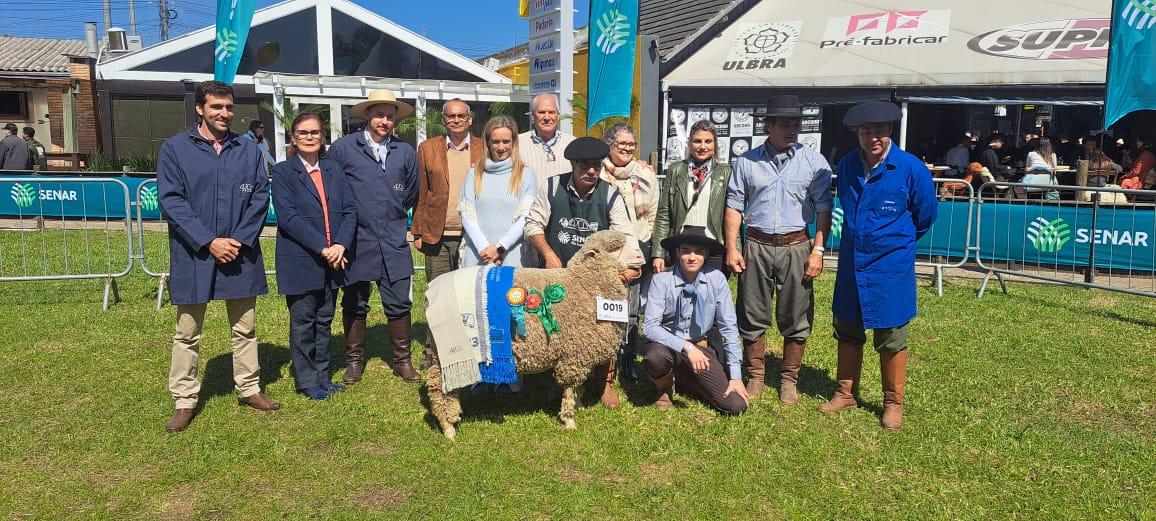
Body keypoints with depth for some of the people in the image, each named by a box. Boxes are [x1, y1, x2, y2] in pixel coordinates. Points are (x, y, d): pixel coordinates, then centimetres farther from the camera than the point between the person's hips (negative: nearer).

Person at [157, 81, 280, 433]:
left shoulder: (248, 151, 6)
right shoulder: (175, 149, -2)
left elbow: (260, 197, 2)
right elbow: (171, 201, -8)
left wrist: (239, 240, -10)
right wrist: (208, 242, -15)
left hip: (240, 254, 2)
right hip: (194, 255, -2)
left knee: (244, 328, 12)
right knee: (187, 333, 8)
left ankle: (249, 389, 25)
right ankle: (184, 401, 19)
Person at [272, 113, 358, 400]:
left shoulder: (334, 170, 11)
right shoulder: (283, 172, -3)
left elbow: (350, 210, 4)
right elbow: (288, 216, -13)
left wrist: (341, 244, -12)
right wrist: (322, 247, -18)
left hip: (333, 258, 4)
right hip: (300, 261, -4)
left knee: (325, 320, 12)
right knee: (303, 322, 5)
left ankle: (322, 375, 23)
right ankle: (306, 380, 16)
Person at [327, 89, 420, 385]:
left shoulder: (406, 152, 7)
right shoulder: (343, 148, 0)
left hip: (393, 243, 1)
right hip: (356, 241, -1)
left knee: (399, 304, 4)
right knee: (354, 305, 10)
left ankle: (402, 360, 18)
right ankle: (354, 360, 24)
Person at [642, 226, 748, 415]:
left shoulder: (716, 279, -9)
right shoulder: (661, 281, -14)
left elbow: (728, 327, -5)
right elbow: (650, 326, -19)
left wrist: (735, 375, -7)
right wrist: (686, 347, -30)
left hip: (701, 347, 2)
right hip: (668, 346, -2)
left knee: (736, 405, -13)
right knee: (655, 356, -37)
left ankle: (688, 378, 18)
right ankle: (665, 388, 1)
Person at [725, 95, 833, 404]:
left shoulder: (813, 161, 2)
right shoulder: (747, 162, 4)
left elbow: (823, 209, 1)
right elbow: (734, 205, 5)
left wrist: (818, 250, -6)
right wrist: (731, 248, -2)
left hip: (796, 247, 0)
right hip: (756, 246, 1)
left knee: (796, 319, 5)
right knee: (752, 316, 6)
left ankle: (789, 379, 20)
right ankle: (755, 377, 20)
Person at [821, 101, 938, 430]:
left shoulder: (911, 168, -13)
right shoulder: (847, 166, 0)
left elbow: (925, 215, 3)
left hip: (890, 267, -4)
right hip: (851, 264, 4)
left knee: (891, 339, 7)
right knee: (847, 331, 14)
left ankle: (893, 403, 22)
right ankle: (845, 393, 30)